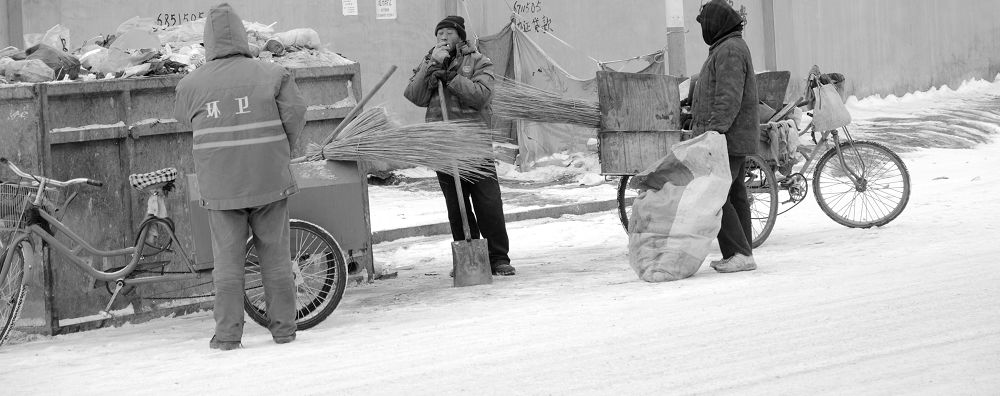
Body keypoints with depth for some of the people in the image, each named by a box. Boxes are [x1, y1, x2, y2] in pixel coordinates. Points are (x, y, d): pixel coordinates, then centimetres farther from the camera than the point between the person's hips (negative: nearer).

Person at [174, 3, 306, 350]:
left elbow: (182, 115, 15)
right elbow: (295, 116, -5)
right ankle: (284, 328, 15)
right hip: (269, 180, 0)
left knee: (227, 259, 6)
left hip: (220, 187, 0)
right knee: (275, 256, 9)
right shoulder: (272, 75, -4)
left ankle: (228, 334, 6)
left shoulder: (192, 84, -1)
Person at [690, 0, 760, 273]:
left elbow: (729, 99, -23)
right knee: (734, 195, 10)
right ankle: (742, 254, 11)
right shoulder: (732, 48, 21)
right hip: (736, 138, 11)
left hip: (727, 138, -11)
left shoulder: (729, 51, -14)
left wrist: (713, 130, -29)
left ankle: (739, 253, -15)